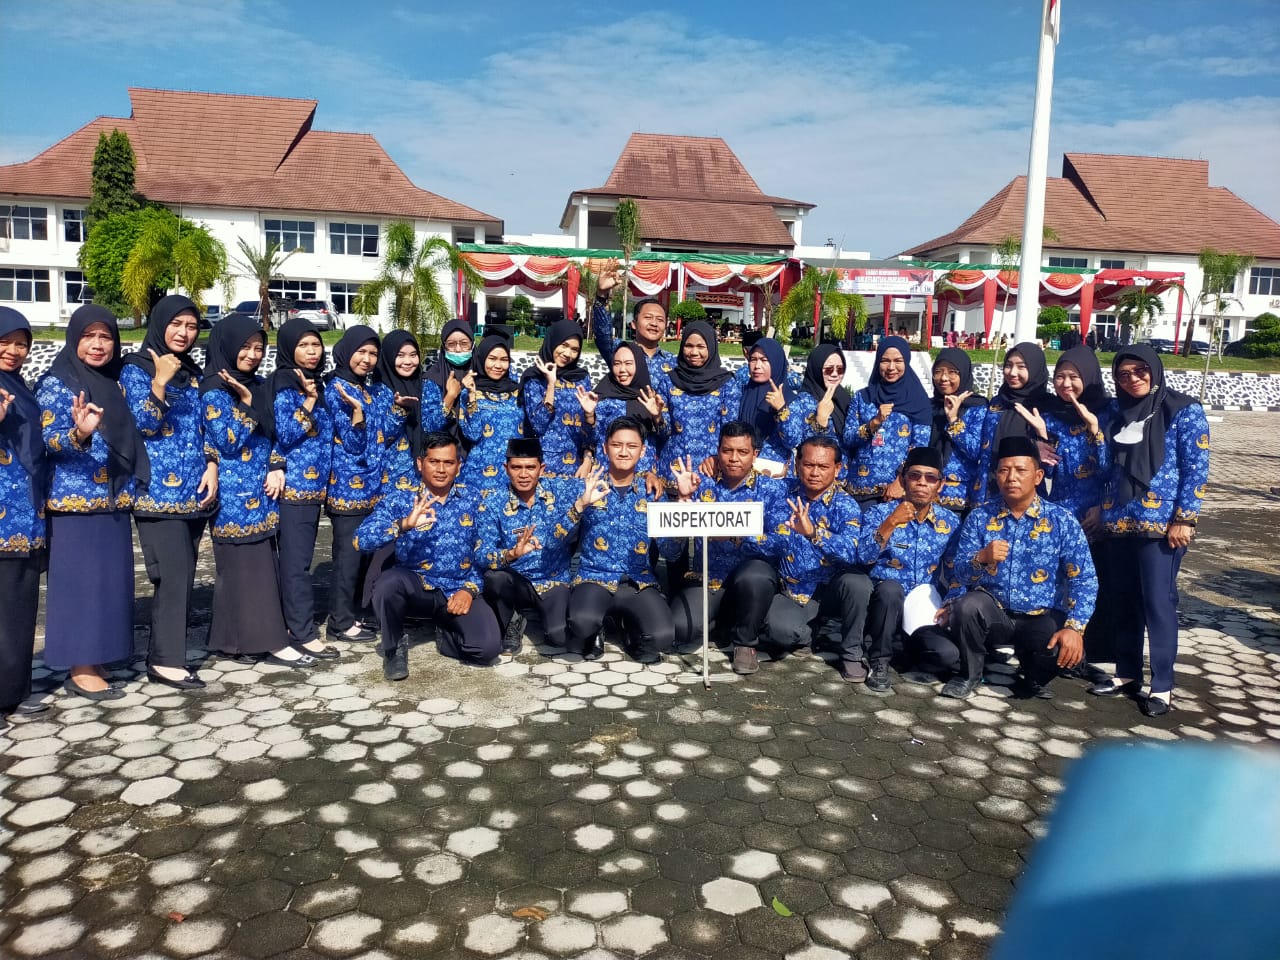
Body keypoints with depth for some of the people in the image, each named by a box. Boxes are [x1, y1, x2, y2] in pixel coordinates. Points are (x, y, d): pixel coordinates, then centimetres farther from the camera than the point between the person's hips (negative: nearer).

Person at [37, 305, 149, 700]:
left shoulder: (115, 383, 13)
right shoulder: (56, 383, -5)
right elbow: (50, 440, -15)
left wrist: (130, 490, 10)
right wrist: (79, 433, -34)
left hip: (113, 500, 7)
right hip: (75, 502, -7)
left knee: (110, 580, 9)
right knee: (78, 581, -3)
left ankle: (95, 659, 19)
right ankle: (79, 669, 5)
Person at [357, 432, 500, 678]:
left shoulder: (472, 498, 4)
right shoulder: (399, 499, -5)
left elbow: (484, 551, 7)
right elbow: (361, 540, -18)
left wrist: (470, 589, -8)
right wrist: (404, 524, -34)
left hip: (457, 591, 1)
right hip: (414, 585, -1)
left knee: (488, 648, -22)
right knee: (388, 583, -36)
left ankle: (446, 635, 15)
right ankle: (394, 647, -5)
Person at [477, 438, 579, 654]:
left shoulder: (561, 491, -4)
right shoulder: (493, 504, -9)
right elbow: (482, 557, -18)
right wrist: (512, 554, -39)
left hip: (554, 582, 1)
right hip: (515, 584, 0)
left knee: (560, 638, -23)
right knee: (494, 576, -33)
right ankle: (512, 624, -1)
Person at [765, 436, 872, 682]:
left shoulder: (845, 505, -10)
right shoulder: (782, 494, -2)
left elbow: (851, 553, -29)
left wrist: (813, 532, -44)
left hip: (831, 590, -1)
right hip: (792, 594, 1)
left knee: (856, 581, -32)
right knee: (780, 629, -29)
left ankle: (852, 652, -6)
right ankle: (823, 632, 8)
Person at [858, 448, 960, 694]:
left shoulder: (950, 522, 3)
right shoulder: (879, 513, -6)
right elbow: (864, 558, -20)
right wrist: (891, 523, -29)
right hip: (885, 602, -3)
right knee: (890, 588, -37)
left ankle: (909, 644, 14)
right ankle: (879, 662, -17)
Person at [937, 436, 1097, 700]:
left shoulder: (1062, 520, -3)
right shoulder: (979, 517, 0)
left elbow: (1084, 580, -10)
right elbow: (960, 574, -5)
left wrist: (1074, 627, -23)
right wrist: (981, 558, -26)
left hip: (1041, 618, 0)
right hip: (991, 614, 0)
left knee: (1063, 650, -30)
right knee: (968, 604, -32)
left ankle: (1033, 680, 9)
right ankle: (969, 675, -3)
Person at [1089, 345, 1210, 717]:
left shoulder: (1184, 411, -4)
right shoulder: (1119, 414, 11)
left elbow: (1196, 470, -8)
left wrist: (1184, 519, -12)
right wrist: (1104, 509, 5)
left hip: (1161, 524, -5)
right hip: (1120, 522, 5)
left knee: (1159, 602, -2)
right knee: (1125, 601, 11)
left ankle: (1162, 685, 7)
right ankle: (1127, 674, 22)